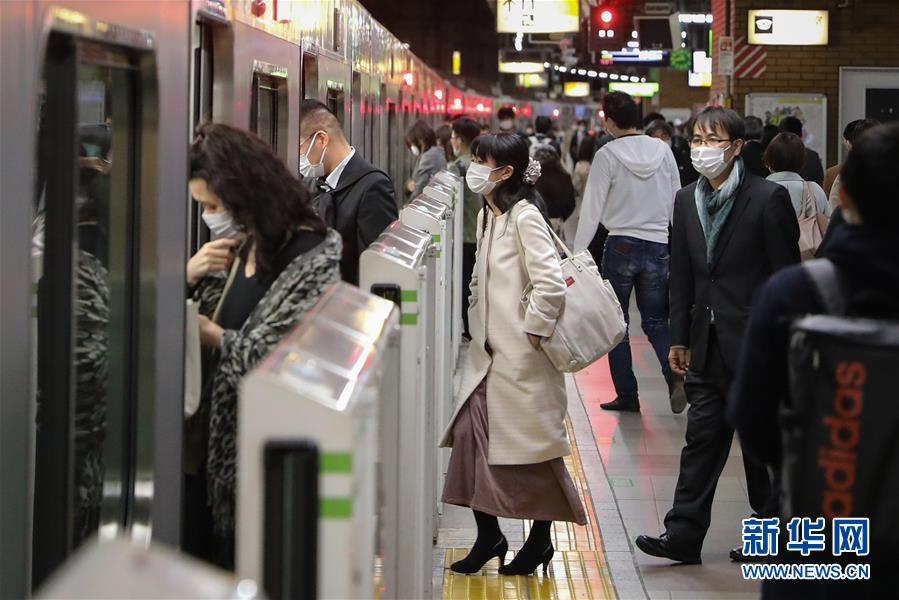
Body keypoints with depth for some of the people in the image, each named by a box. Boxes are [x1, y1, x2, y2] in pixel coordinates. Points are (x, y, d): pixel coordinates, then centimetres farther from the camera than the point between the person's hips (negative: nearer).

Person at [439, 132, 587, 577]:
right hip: (488, 351, 9)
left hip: (520, 356, -9)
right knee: (470, 434, 5)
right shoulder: (487, 215, 13)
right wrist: (478, 319, 16)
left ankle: (539, 540, 15)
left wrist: (533, 329, -16)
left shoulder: (524, 217, -16)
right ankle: (488, 535, 15)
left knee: (531, 443, 2)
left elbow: (551, 282, -23)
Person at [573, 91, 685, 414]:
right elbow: (677, 201, 10)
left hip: (621, 245, -3)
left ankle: (626, 394, 9)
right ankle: (674, 373, -14)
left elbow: (592, 208, -8)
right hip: (659, 245, 3)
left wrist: (577, 252, -1)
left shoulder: (607, 155, -8)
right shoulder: (663, 150, 4)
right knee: (655, 321, 11)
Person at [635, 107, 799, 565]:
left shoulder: (768, 198, -9)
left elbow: (786, 275, -9)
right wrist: (679, 338, 11)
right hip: (708, 345, 5)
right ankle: (684, 534, 7)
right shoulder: (687, 201, 9)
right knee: (702, 437, 6)